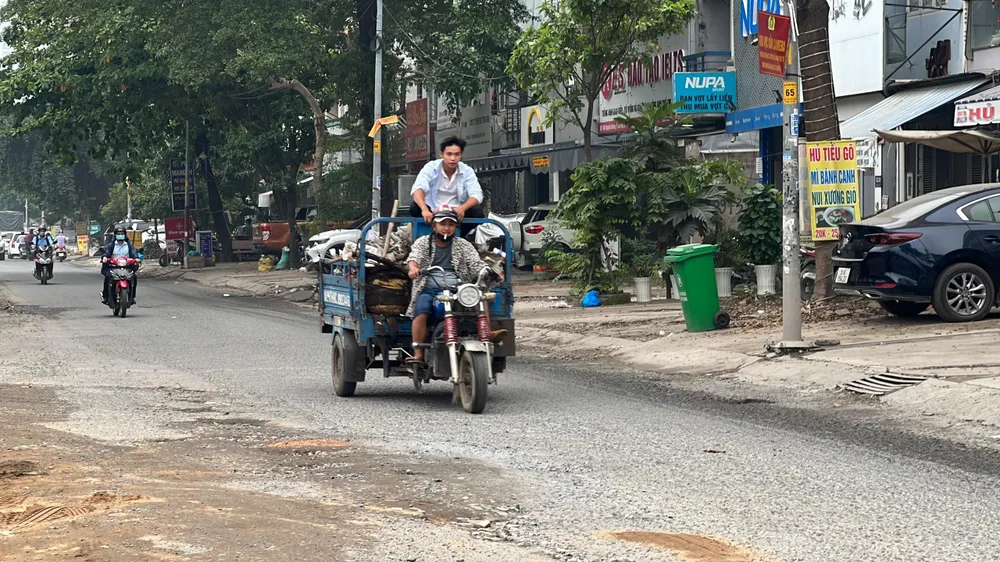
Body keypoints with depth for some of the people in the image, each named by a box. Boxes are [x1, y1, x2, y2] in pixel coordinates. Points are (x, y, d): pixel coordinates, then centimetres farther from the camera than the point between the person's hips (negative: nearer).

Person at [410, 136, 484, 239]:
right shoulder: (431, 167, -11)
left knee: (477, 212, -26)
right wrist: (424, 210, -48)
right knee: (415, 209, -30)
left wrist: (462, 208, -40)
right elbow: (418, 189, -27)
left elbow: (476, 195, -17)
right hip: (433, 213, -1)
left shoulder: (467, 171, -6)